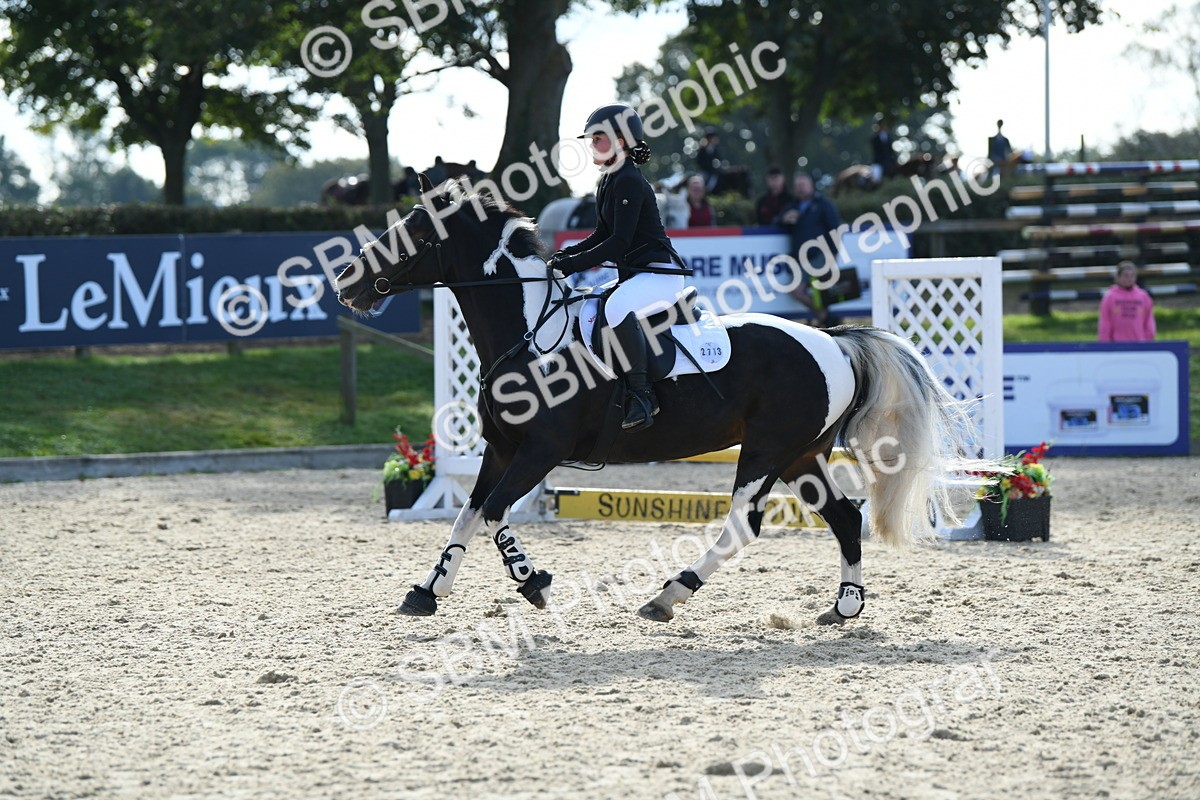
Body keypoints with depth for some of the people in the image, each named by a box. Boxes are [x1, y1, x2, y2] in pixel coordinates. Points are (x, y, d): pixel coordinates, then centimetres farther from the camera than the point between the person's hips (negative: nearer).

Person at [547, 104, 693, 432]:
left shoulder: (629, 182, -16)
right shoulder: (609, 182, 14)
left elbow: (619, 242, -22)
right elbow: (602, 235, 20)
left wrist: (571, 264, -23)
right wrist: (565, 255, 5)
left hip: (660, 273, -11)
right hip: (632, 274, 11)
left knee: (616, 307, -38)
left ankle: (641, 393, -32)